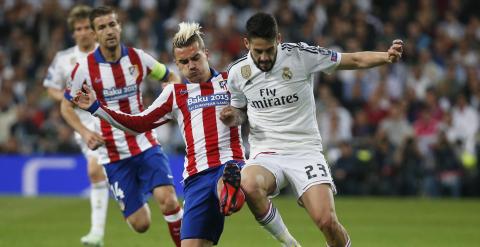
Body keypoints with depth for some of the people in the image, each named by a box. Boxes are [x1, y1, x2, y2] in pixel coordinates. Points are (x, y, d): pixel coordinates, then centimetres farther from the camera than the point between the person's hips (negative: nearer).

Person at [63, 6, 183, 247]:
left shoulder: (138, 58, -3)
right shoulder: (84, 68, -9)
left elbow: (170, 77, 13)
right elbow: (66, 105, 2)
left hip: (145, 145, 1)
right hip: (113, 155, -1)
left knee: (168, 202, -22)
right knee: (140, 224, -2)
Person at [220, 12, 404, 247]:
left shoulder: (300, 55, -8)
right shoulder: (237, 72, 2)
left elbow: (355, 60, -6)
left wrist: (386, 56, -24)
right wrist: (232, 117, -3)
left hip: (305, 150, -1)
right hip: (265, 154, 2)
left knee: (326, 220, -20)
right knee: (249, 185, -35)